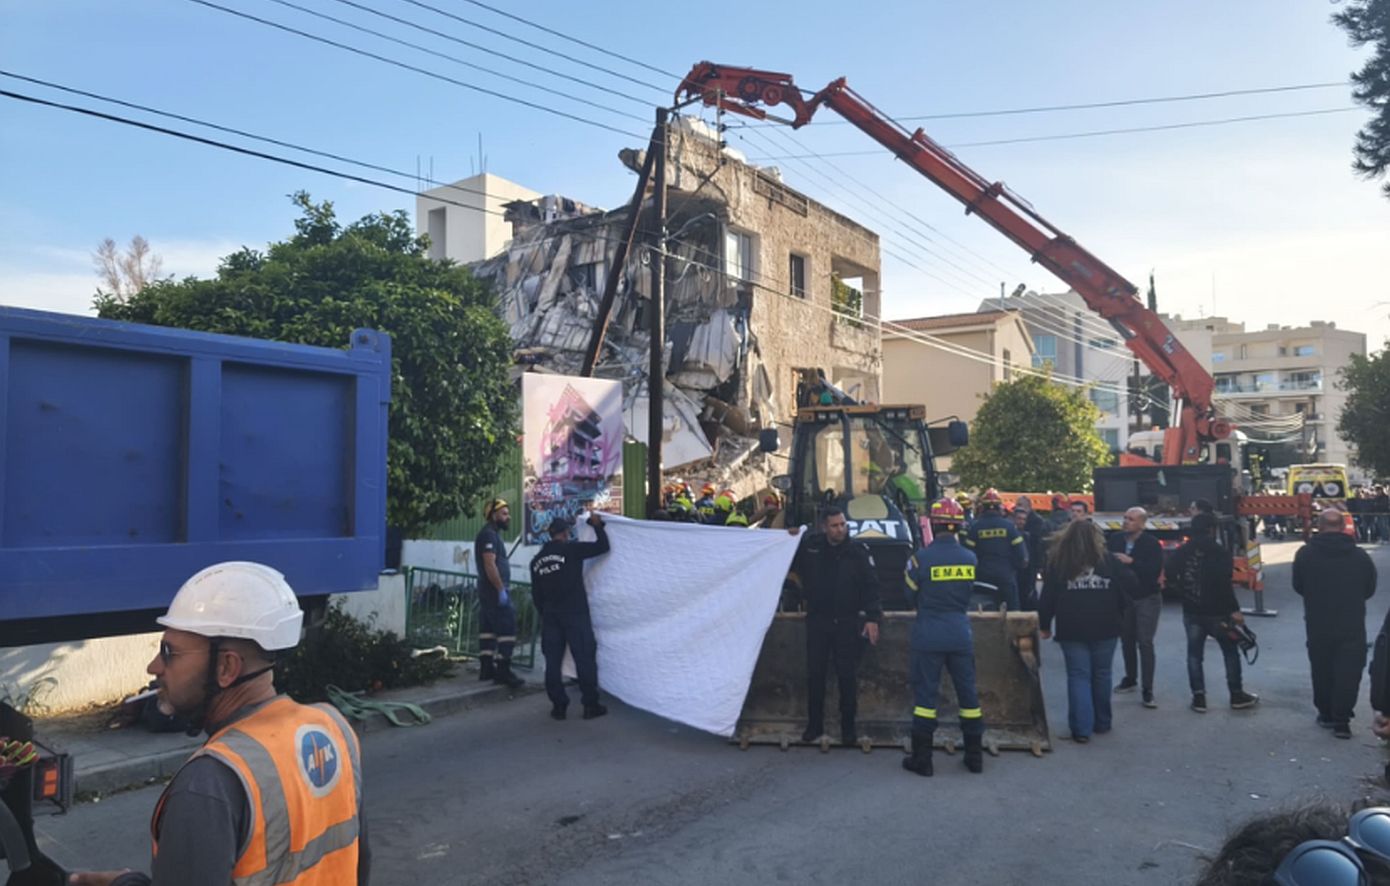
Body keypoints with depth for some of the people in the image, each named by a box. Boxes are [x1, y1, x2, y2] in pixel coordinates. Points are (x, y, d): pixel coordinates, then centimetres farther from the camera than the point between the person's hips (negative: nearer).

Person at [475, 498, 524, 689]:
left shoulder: (493, 534, 18)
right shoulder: (489, 534, -14)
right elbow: (489, 565, -22)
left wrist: (503, 588, 22)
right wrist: (501, 590, -23)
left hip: (489, 591, 10)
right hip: (495, 590, -10)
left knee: (488, 629, 10)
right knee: (507, 630, -10)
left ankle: (486, 668, 14)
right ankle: (502, 672, -10)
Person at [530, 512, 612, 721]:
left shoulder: (537, 560, 10)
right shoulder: (570, 550, -8)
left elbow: (536, 594, 13)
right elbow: (602, 547, -7)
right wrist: (597, 525, 6)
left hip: (550, 616, 5)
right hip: (575, 614, -5)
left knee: (553, 661, 8)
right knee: (585, 658, 1)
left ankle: (558, 706, 11)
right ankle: (591, 705, 4)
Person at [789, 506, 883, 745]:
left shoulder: (858, 551, -7)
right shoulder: (809, 545, -3)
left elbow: (870, 586, -5)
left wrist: (872, 618, -11)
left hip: (847, 622, -2)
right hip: (817, 620, 2)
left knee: (848, 676, 4)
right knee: (815, 674, 8)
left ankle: (848, 726, 18)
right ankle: (814, 724, 21)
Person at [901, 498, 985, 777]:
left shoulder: (921, 557, -13)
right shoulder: (970, 558, -3)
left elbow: (911, 594, -1)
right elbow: (971, 594, 9)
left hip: (928, 634, -3)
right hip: (961, 633, 3)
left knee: (925, 692, 4)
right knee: (967, 691, 13)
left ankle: (921, 759, 9)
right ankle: (975, 755, 22)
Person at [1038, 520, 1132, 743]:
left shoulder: (1058, 562, -2)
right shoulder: (1108, 560, -1)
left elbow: (1048, 596, -2)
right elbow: (1129, 583, -2)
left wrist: (1044, 625, 6)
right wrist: (1118, 614, 11)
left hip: (1072, 629, -1)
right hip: (1105, 628, 1)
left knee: (1078, 676, 3)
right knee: (1101, 674, 15)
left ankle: (1081, 729, -3)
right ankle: (1102, 723, 26)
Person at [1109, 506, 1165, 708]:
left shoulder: (1152, 543, -14)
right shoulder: (1115, 539, -2)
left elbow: (1155, 570, -23)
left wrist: (1131, 562, -28)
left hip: (1147, 599, -4)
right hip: (1123, 597, 4)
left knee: (1145, 643, -8)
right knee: (1126, 640, 15)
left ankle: (1147, 690, -4)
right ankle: (1130, 679, 33)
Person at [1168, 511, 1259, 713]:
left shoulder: (1181, 553, 1)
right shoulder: (1219, 552, -13)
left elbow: (1171, 578, 2)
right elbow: (1224, 585, -20)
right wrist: (1234, 610, -15)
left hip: (1191, 612, 3)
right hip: (1216, 612, -3)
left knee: (1194, 654, 8)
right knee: (1230, 652, 13)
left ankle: (1198, 697, 7)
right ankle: (1237, 695, 19)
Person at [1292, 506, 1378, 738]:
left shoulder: (1306, 553, -7)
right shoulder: (1360, 555, -4)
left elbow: (1298, 587, 3)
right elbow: (1370, 589, 8)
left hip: (1318, 625, 0)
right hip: (1352, 626, 0)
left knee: (1322, 671, 15)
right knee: (1348, 674, 5)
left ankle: (1326, 714, 25)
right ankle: (1341, 721, 5)